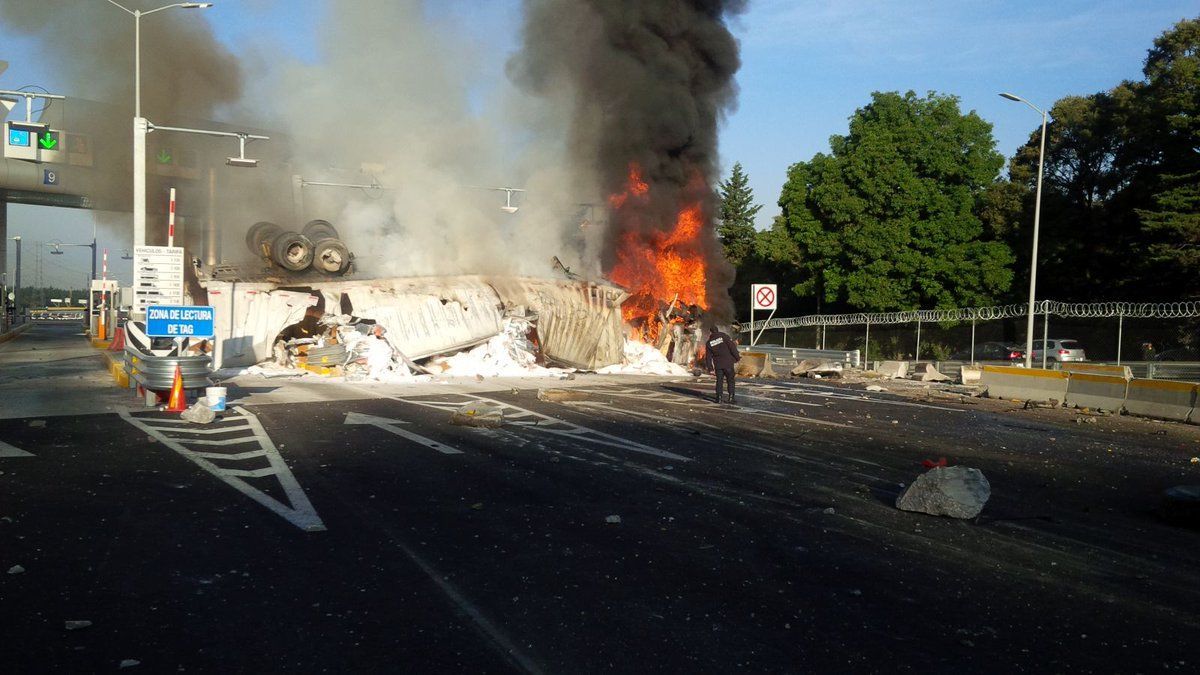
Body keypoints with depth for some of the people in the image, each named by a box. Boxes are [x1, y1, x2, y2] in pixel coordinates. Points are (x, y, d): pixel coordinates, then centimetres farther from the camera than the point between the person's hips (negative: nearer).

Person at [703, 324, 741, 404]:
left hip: (718, 365, 2)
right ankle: (731, 398, 1)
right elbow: (732, 347, -9)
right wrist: (737, 357, -4)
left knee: (719, 381, 12)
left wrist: (710, 367, 11)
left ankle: (719, 398, 6)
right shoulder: (724, 336, -1)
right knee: (730, 380, 6)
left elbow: (708, 357, 7)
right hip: (728, 363, -2)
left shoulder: (709, 343, 7)